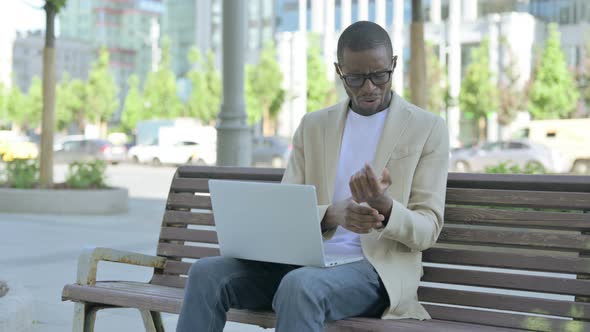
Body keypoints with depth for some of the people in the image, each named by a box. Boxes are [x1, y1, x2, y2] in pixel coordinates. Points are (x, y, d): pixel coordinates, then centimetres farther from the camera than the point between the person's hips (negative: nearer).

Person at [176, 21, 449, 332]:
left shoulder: (428, 128, 3)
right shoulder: (313, 125, 14)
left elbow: (427, 230, -2)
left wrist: (383, 205, -24)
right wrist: (332, 215, -18)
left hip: (376, 268, -4)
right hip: (306, 259, 4)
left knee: (300, 286, -37)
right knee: (207, 273, -21)